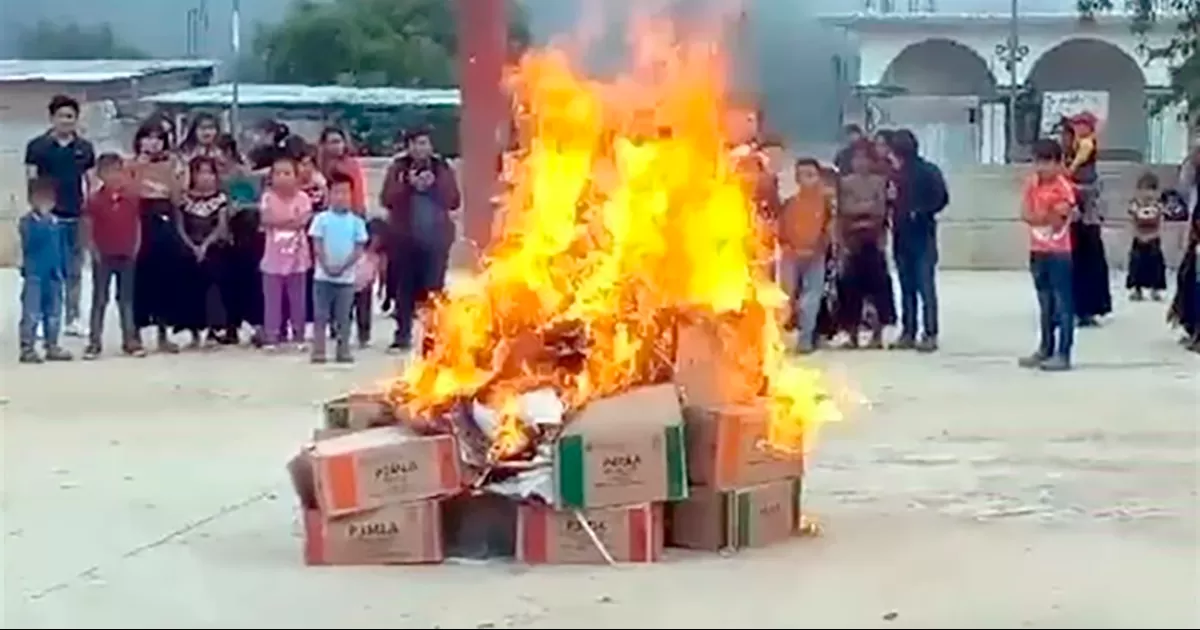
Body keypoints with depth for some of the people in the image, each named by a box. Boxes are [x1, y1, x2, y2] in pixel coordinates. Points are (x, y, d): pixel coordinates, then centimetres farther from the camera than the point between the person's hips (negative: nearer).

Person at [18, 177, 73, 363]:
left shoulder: (56, 222, 8)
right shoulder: (27, 221, -7)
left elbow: (62, 248, 13)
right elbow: (30, 242, -23)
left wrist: (63, 269, 10)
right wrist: (43, 222, -28)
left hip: (53, 274, 6)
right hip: (34, 274, -6)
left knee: (54, 313, 13)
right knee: (32, 313, -6)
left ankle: (52, 347, 23)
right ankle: (27, 348, -2)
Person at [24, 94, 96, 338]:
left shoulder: (85, 148, 7)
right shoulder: (37, 146, -1)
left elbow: (90, 181, 12)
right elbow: (31, 181, -1)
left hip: (77, 218, 3)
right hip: (48, 217, -3)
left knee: (74, 271, 9)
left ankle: (73, 319, 17)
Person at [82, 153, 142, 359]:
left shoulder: (132, 198, -2)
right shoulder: (94, 199, -7)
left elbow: (139, 225, 5)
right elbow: (87, 229, -4)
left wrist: (136, 249, 0)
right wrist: (94, 251, -9)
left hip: (127, 255, 2)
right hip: (102, 256, -2)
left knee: (127, 298, 9)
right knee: (99, 299, 4)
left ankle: (131, 340, 15)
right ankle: (94, 342, 8)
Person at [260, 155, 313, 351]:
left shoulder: (302, 197, -1)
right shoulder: (268, 197, -2)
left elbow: (302, 221, -13)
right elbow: (267, 219, -15)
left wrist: (279, 221, -17)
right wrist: (292, 220, -18)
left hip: (297, 256, 1)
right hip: (274, 256, -1)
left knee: (298, 298, 9)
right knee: (272, 299, 1)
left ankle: (298, 336, 19)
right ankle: (271, 336, 6)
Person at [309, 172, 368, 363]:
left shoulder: (357, 221, 1)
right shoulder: (321, 219, -1)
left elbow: (359, 249, -2)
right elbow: (317, 246, -3)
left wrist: (343, 267, -13)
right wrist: (327, 266, -15)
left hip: (346, 276, 1)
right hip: (323, 276, -1)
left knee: (343, 317, 7)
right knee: (320, 315, 2)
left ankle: (343, 351, 13)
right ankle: (318, 351, 5)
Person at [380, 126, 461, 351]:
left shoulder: (442, 168, 7)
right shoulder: (398, 168, 5)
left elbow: (454, 201, 2)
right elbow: (386, 199, -2)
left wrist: (434, 185, -11)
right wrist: (409, 185, -14)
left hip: (436, 237, 0)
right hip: (404, 236, 0)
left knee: (434, 287, -3)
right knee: (404, 288, 1)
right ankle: (403, 333, 8)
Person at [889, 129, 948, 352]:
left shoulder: (928, 171, -6)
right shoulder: (896, 174, 10)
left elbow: (942, 198, -9)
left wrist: (921, 212, -16)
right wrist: (888, 198, -5)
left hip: (922, 235, -6)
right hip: (901, 235, 6)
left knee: (925, 286, -6)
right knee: (906, 286, 9)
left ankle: (930, 334, -3)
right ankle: (908, 332, 14)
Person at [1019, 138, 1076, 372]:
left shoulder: (1064, 186, -12)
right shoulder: (1032, 183, 6)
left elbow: (1060, 220, -14)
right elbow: (1025, 214, -2)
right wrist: (1047, 217, -15)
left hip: (1059, 251, -6)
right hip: (1038, 250, 6)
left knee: (1062, 303, -4)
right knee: (1045, 303, 16)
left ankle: (1063, 354, -3)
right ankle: (1045, 349, 25)